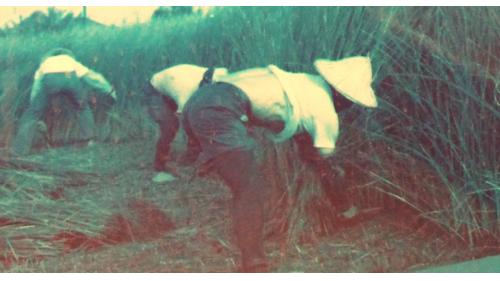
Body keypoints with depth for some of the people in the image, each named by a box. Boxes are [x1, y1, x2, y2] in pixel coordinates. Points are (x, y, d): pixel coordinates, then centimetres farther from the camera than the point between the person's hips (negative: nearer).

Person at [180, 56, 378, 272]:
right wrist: (345, 207, 25)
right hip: (219, 111, -10)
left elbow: (307, 150, 35)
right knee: (251, 190, -11)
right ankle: (254, 267, -19)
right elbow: (327, 166, 11)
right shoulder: (325, 112, -1)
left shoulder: (309, 86, 23)